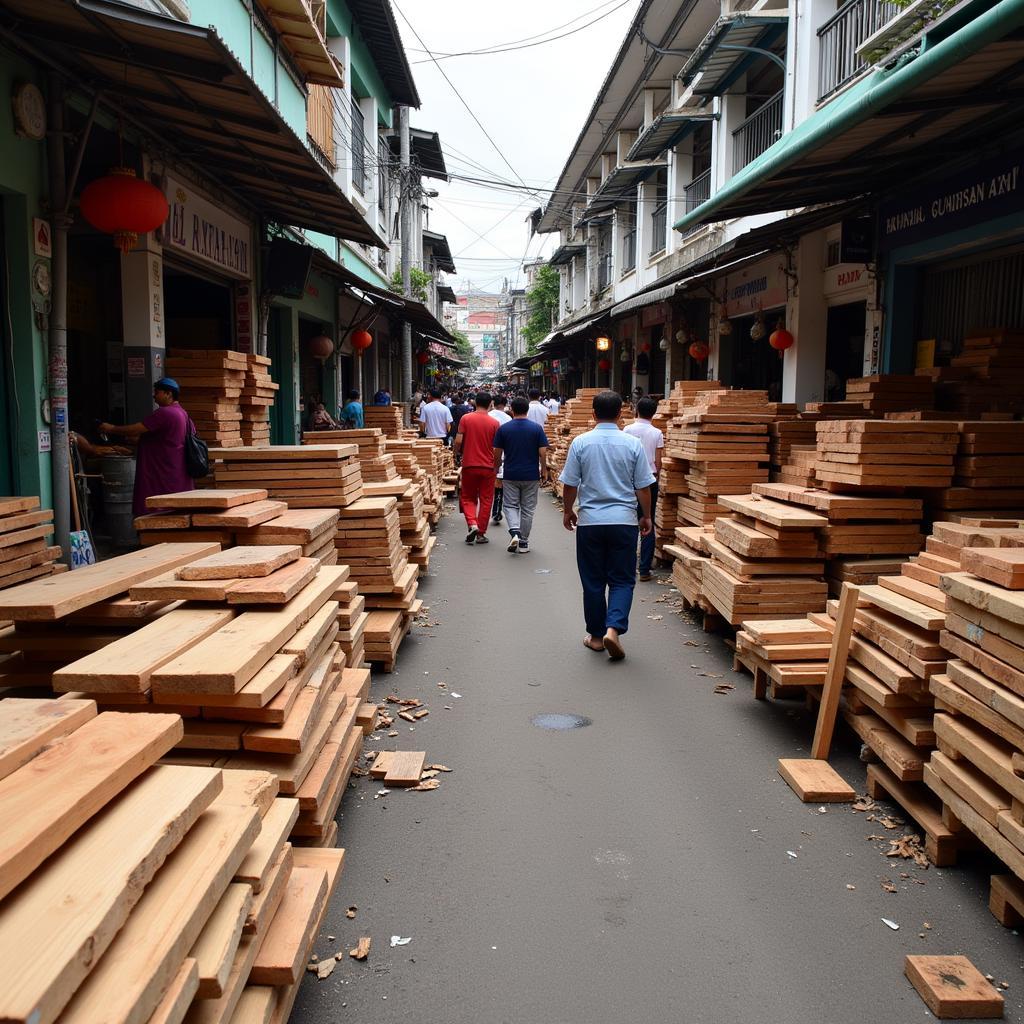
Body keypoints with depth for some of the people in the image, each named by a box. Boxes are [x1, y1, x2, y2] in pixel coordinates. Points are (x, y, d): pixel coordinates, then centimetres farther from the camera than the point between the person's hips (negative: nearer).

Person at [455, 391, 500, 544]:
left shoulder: (465, 418, -5)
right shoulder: (494, 423, -4)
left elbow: (458, 441, -8)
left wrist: (457, 452, 13)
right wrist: (496, 464, 14)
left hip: (469, 465, 0)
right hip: (488, 467, 0)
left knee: (468, 497, 14)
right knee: (485, 500, 9)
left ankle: (472, 524, -7)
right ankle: (481, 533, 12)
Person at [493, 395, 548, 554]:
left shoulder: (503, 428, -4)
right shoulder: (537, 428, -5)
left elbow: (497, 453, 0)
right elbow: (543, 452, -8)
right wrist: (544, 470, 6)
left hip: (511, 475, 0)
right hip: (531, 475, 0)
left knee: (511, 506, 11)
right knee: (527, 509, 9)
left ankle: (514, 531, -14)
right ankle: (524, 542, 13)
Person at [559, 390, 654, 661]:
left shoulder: (580, 443, -5)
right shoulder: (632, 444, -4)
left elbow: (570, 484, 0)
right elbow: (643, 487, 0)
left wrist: (568, 511, 17)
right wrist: (646, 516, 15)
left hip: (590, 521, 1)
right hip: (624, 520, 0)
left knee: (593, 581, 11)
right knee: (622, 579, 8)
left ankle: (596, 636, 19)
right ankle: (613, 629, -9)